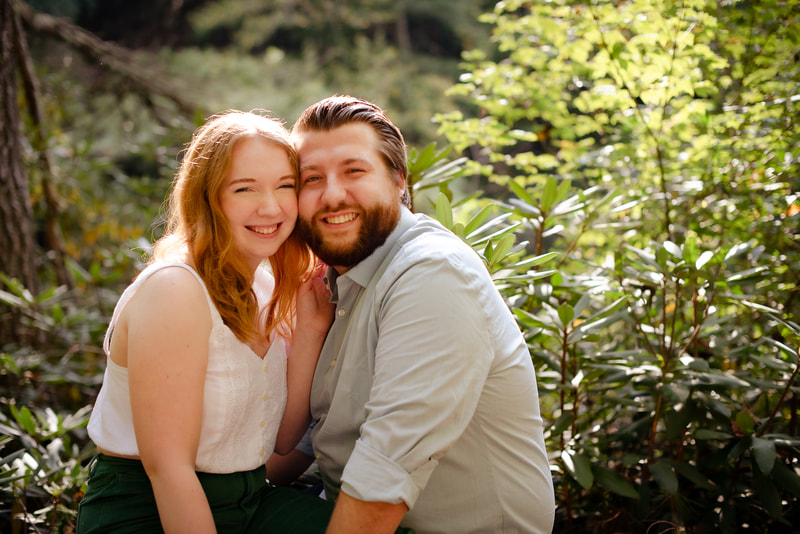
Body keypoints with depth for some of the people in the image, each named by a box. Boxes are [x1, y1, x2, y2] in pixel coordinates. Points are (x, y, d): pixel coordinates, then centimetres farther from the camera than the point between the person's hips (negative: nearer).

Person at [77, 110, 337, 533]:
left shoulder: (270, 291, 5)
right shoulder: (174, 289, -20)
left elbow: (283, 439, 2)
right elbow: (167, 466, -21)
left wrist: (310, 332, -6)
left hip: (248, 499, 7)